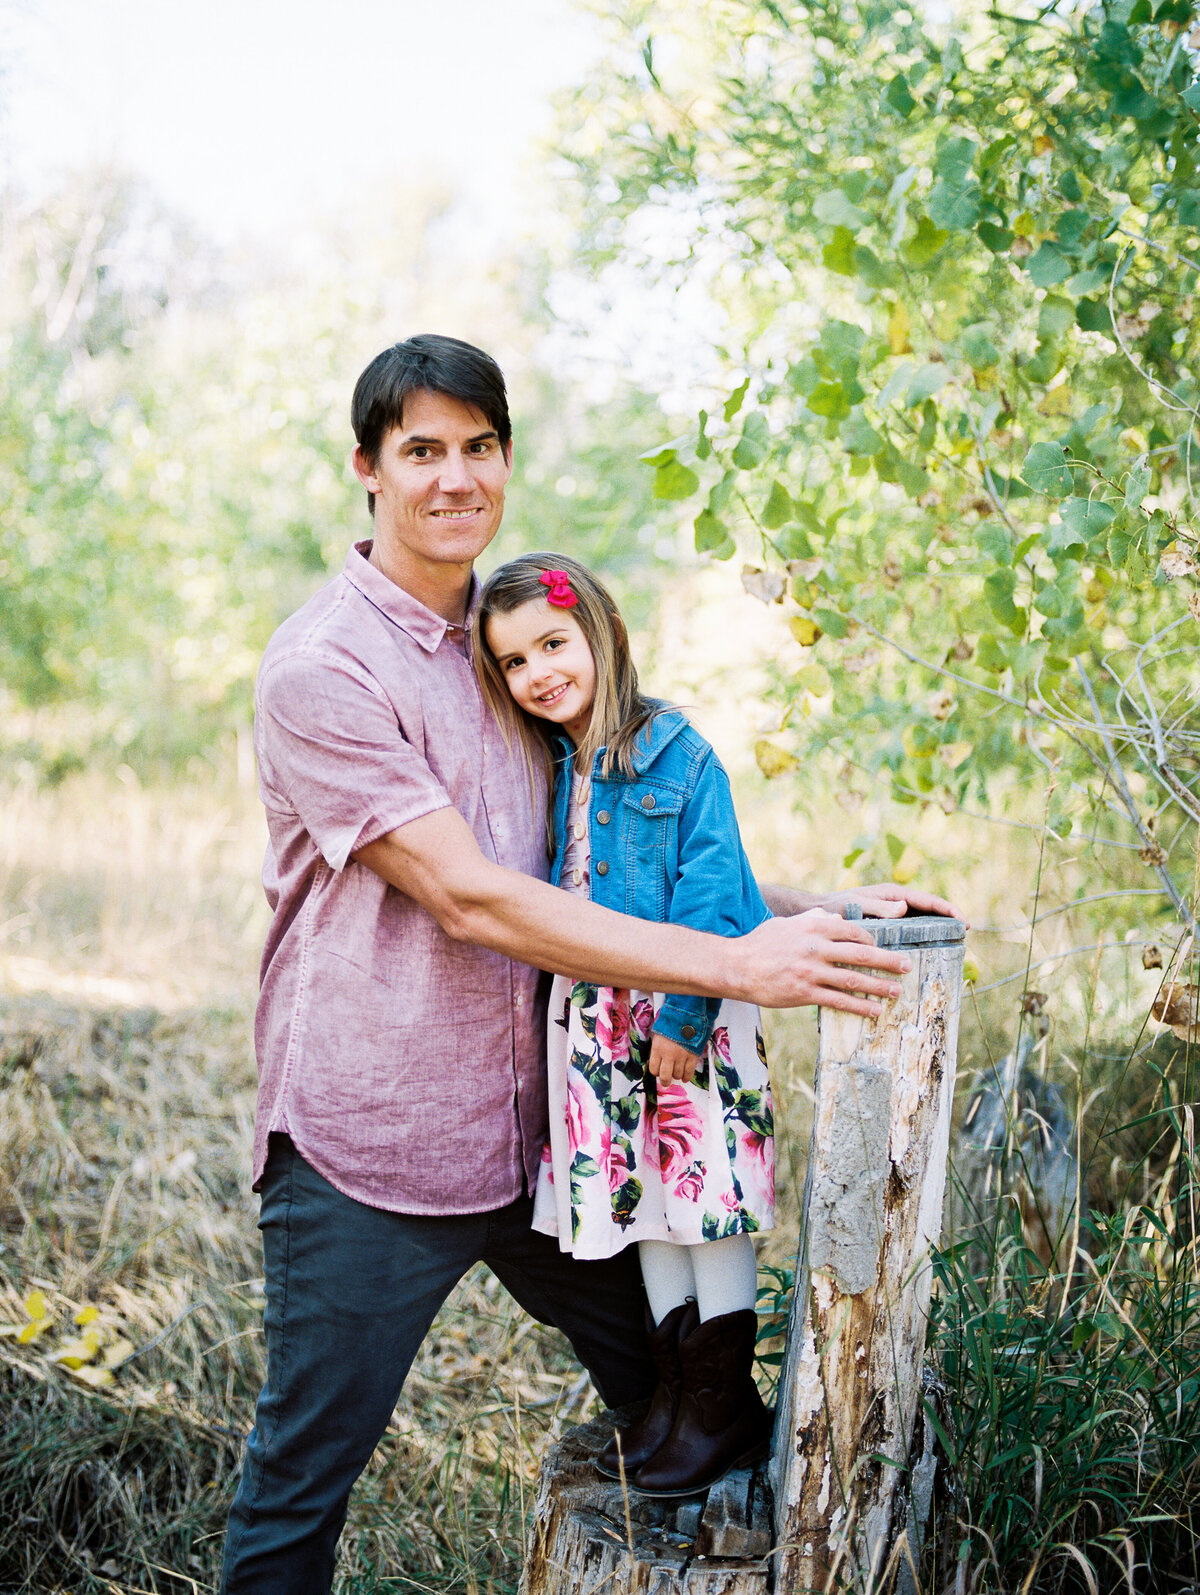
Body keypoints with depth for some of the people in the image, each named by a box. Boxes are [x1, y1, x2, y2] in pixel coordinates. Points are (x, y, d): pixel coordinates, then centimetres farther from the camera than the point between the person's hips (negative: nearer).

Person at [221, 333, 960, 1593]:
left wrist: (823, 913, 2)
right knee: (300, 1486, 5)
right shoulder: (321, 667, -13)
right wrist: (739, 967, -24)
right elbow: (471, 898, -21)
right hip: (367, 1149, -7)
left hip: (528, 1131, 7)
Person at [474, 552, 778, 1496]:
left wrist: (683, 1018, -18)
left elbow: (711, 895, -14)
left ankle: (727, 1409, 15)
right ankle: (677, 1395, 26)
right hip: (598, 1022, 6)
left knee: (708, 1200, 2)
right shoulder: (542, 771, 7)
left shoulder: (676, 752, -11)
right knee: (643, 1202, 13)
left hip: (689, 1017, -6)